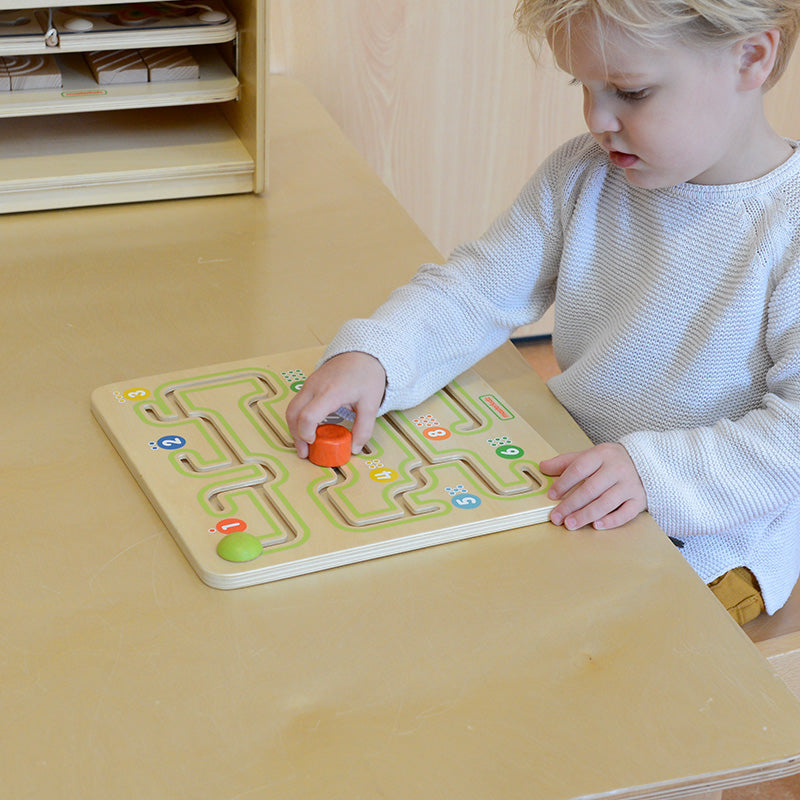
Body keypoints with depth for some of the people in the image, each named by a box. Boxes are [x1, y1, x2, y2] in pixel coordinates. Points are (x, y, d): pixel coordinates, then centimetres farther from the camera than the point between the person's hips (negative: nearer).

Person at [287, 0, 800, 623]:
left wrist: (656, 471, -32)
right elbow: (478, 290, -1)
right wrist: (373, 355, -19)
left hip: (709, 539, -6)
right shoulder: (582, 176, 0)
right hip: (566, 472, 7)